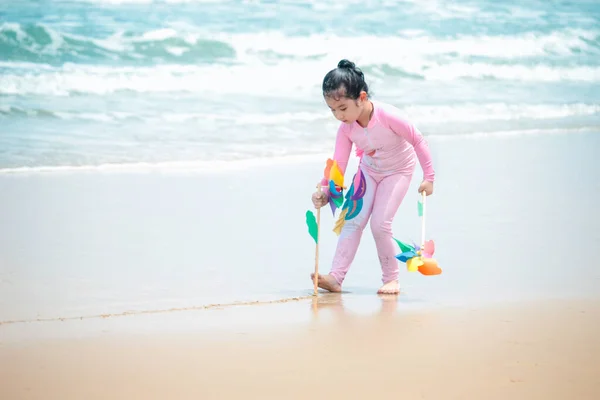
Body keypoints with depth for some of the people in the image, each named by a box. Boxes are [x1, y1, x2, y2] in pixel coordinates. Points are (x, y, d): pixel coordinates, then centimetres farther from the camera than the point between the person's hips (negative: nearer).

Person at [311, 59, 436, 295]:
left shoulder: (387, 116, -33)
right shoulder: (346, 129, -18)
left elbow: (418, 141, -21)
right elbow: (338, 166, -17)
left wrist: (429, 177, -17)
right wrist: (324, 193, -34)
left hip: (397, 171, -5)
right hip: (368, 171, 5)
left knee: (380, 224, -15)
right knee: (353, 221, -7)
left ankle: (391, 278, 2)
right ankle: (335, 277, -11)